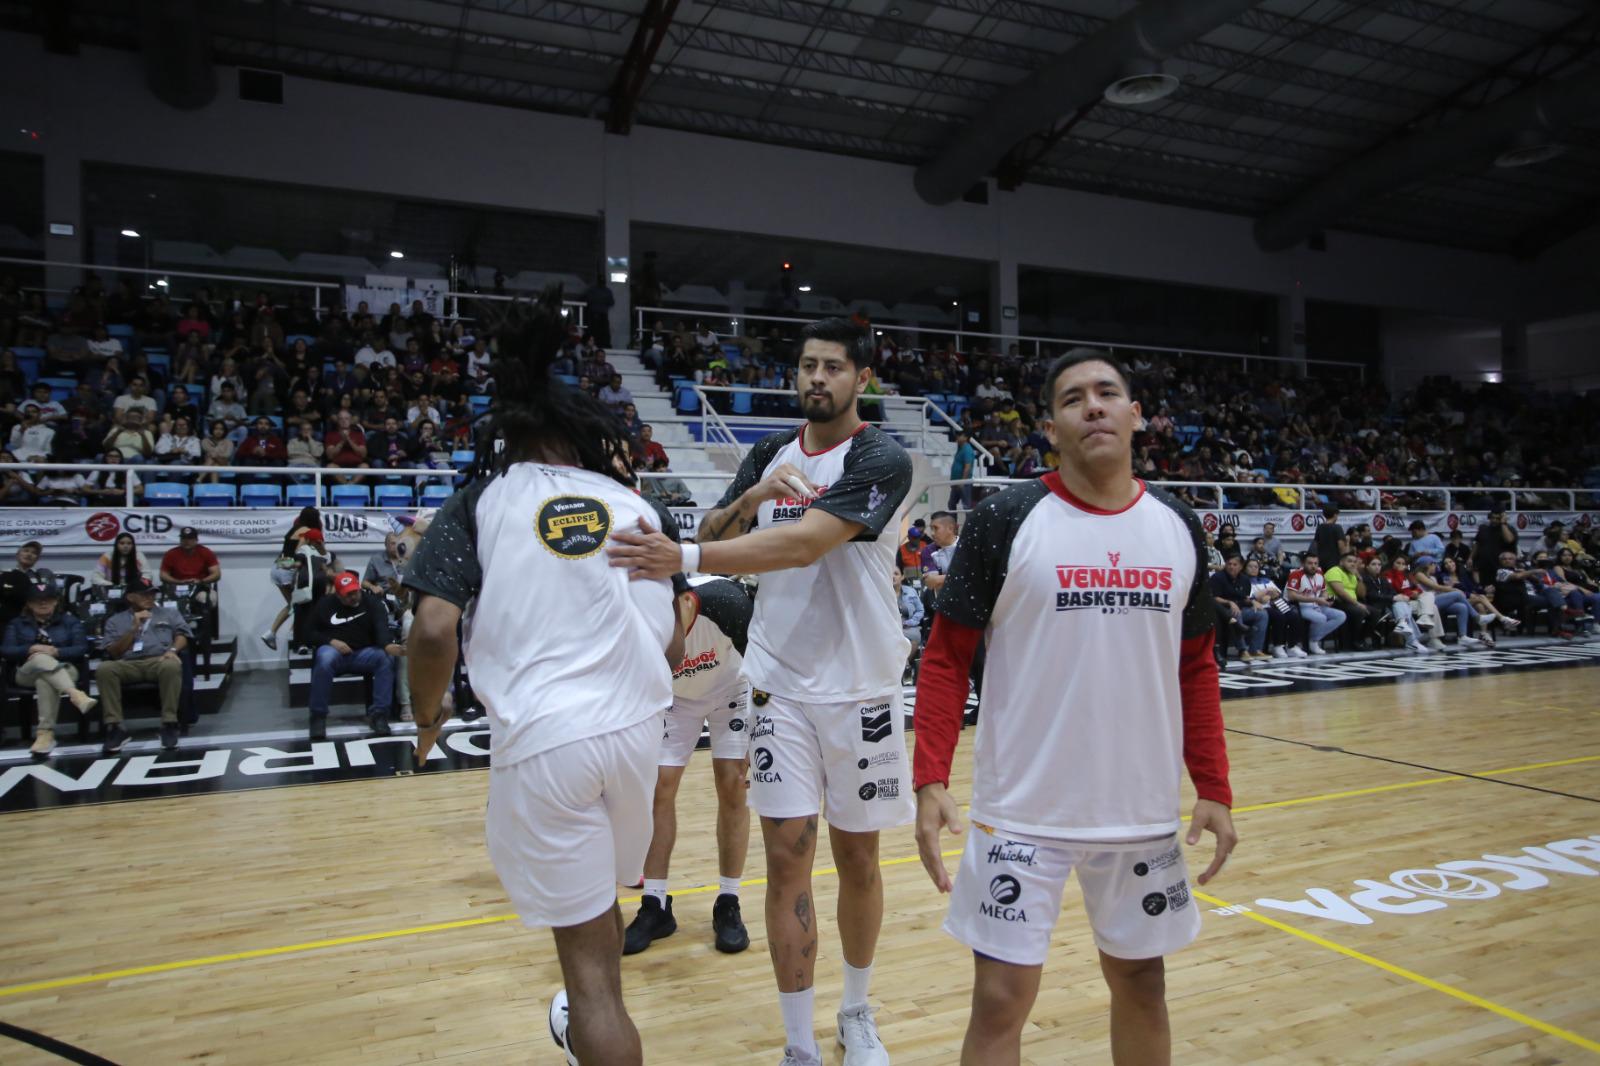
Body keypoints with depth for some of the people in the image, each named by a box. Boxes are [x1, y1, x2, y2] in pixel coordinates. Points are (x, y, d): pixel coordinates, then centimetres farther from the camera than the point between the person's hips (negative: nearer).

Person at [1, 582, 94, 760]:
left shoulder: (70, 620, 17)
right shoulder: (18, 623, 21)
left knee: (45, 680, -39)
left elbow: (82, 649, 4)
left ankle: (45, 733, -48)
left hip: (63, 670, 0)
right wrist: (32, 649, -12)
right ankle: (75, 694, -62)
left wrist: (55, 651, -12)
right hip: (28, 672, 0)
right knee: (41, 659, -38)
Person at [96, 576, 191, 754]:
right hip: (128, 664, 1)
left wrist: (173, 649, -11)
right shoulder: (115, 620, 24)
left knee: (172, 665, -38)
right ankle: (115, 728, -29)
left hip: (159, 660, -1)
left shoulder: (169, 613, 26)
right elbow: (113, 653, 12)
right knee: (104, 669, -32)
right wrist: (134, 628, 1)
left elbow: (183, 635, 11)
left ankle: (169, 724, -31)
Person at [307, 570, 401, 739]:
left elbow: (381, 626, -15)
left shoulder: (372, 603, 3)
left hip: (364, 652, 1)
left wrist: (387, 644, -39)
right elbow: (311, 632, 8)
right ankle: (318, 715, -25)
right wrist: (331, 641, -14)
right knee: (324, 659, -37)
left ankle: (378, 713, -27)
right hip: (333, 649, 0)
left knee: (386, 658, -31)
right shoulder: (325, 604, 6)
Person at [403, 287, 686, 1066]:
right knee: (603, 895, 30)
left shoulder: (479, 504, 1)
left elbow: (434, 629, -13)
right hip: (636, 726, 5)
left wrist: (428, 716, 5)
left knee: (587, 950, 7)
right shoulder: (633, 504, 7)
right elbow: (673, 649, 6)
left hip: (542, 739, -4)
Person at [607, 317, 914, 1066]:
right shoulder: (770, 453, 7)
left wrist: (684, 558, -33)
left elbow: (804, 544, -25)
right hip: (780, 686, 3)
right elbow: (711, 537, 6)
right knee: (787, 858, 1)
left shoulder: (880, 459, -10)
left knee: (857, 860, 11)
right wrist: (752, 496, -14)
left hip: (860, 690, -3)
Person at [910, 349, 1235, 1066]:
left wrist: (1215, 788, 6)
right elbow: (946, 657, -7)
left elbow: (1196, 668, 11)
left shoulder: (1178, 527, 4)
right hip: (1021, 811, -4)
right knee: (1001, 1000, 2)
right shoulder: (1007, 520, -9)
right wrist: (931, 779, -17)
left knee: (1140, 981, 20)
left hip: (1146, 811, 4)